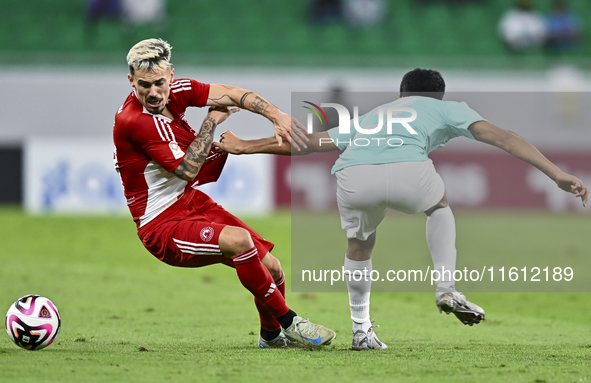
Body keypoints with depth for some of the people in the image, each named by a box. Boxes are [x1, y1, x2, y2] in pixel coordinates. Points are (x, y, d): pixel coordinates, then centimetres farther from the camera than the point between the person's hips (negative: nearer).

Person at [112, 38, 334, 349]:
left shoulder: (175, 91, -3)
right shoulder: (132, 120, -25)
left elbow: (231, 95, -5)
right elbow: (187, 170, -22)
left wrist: (278, 116, -20)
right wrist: (211, 121, -12)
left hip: (193, 202, 8)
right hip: (161, 226, -8)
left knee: (271, 268, 4)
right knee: (239, 240, -32)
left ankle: (271, 335, 33)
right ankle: (289, 323, -15)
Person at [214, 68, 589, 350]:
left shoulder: (370, 117, 42)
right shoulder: (446, 109, 34)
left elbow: (308, 141, 43)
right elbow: (501, 137, 22)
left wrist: (245, 147, 51)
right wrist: (557, 174, 18)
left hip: (353, 177, 2)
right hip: (408, 170, -2)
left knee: (360, 243, 34)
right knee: (440, 206, 33)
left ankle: (361, 329, 35)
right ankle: (447, 288, 20)